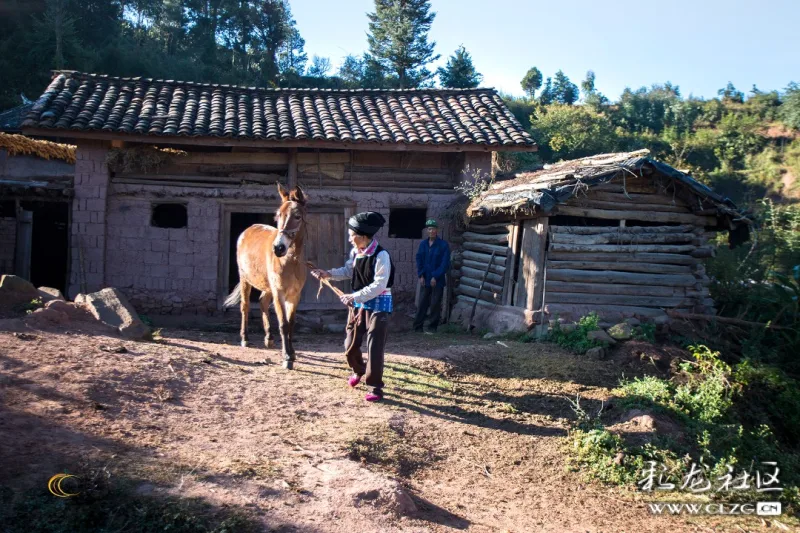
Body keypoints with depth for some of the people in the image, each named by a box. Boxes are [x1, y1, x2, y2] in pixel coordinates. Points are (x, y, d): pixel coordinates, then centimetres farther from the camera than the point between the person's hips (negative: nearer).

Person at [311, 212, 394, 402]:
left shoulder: (381, 255, -22)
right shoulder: (355, 252, 1)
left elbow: (379, 286, -24)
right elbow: (348, 271, 17)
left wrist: (354, 296, -27)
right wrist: (328, 274, 2)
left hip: (378, 305, -7)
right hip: (359, 303, 7)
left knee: (374, 348, -5)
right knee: (350, 344, 13)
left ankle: (375, 388, 8)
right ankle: (359, 371, 43)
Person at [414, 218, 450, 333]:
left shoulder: (443, 245, -6)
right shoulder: (423, 244, 7)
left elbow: (445, 263, -8)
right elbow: (419, 260, 9)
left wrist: (436, 277, -12)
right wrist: (421, 275, -1)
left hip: (438, 281, -3)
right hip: (425, 280, 3)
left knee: (435, 304, 0)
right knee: (422, 303, 5)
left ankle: (432, 326, 10)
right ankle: (417, 326, 10)